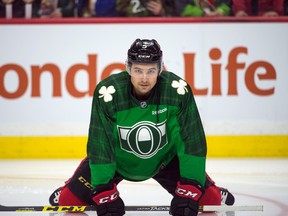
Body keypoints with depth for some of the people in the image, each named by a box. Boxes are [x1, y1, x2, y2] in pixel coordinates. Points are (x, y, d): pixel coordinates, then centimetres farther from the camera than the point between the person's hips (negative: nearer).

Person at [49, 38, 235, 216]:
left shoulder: (178, 90, -29)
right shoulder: (107, 92, -32)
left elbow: (192, 142, -24)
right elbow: (100, 145, -27)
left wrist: (190, 191, -29)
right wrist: (104, 193, -29)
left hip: (165, 159, 1)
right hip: (116, 160, -1)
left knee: (210, 198, -6)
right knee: (69, 200, -7)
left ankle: (218, 195, 31)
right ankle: (62, 196, 30)